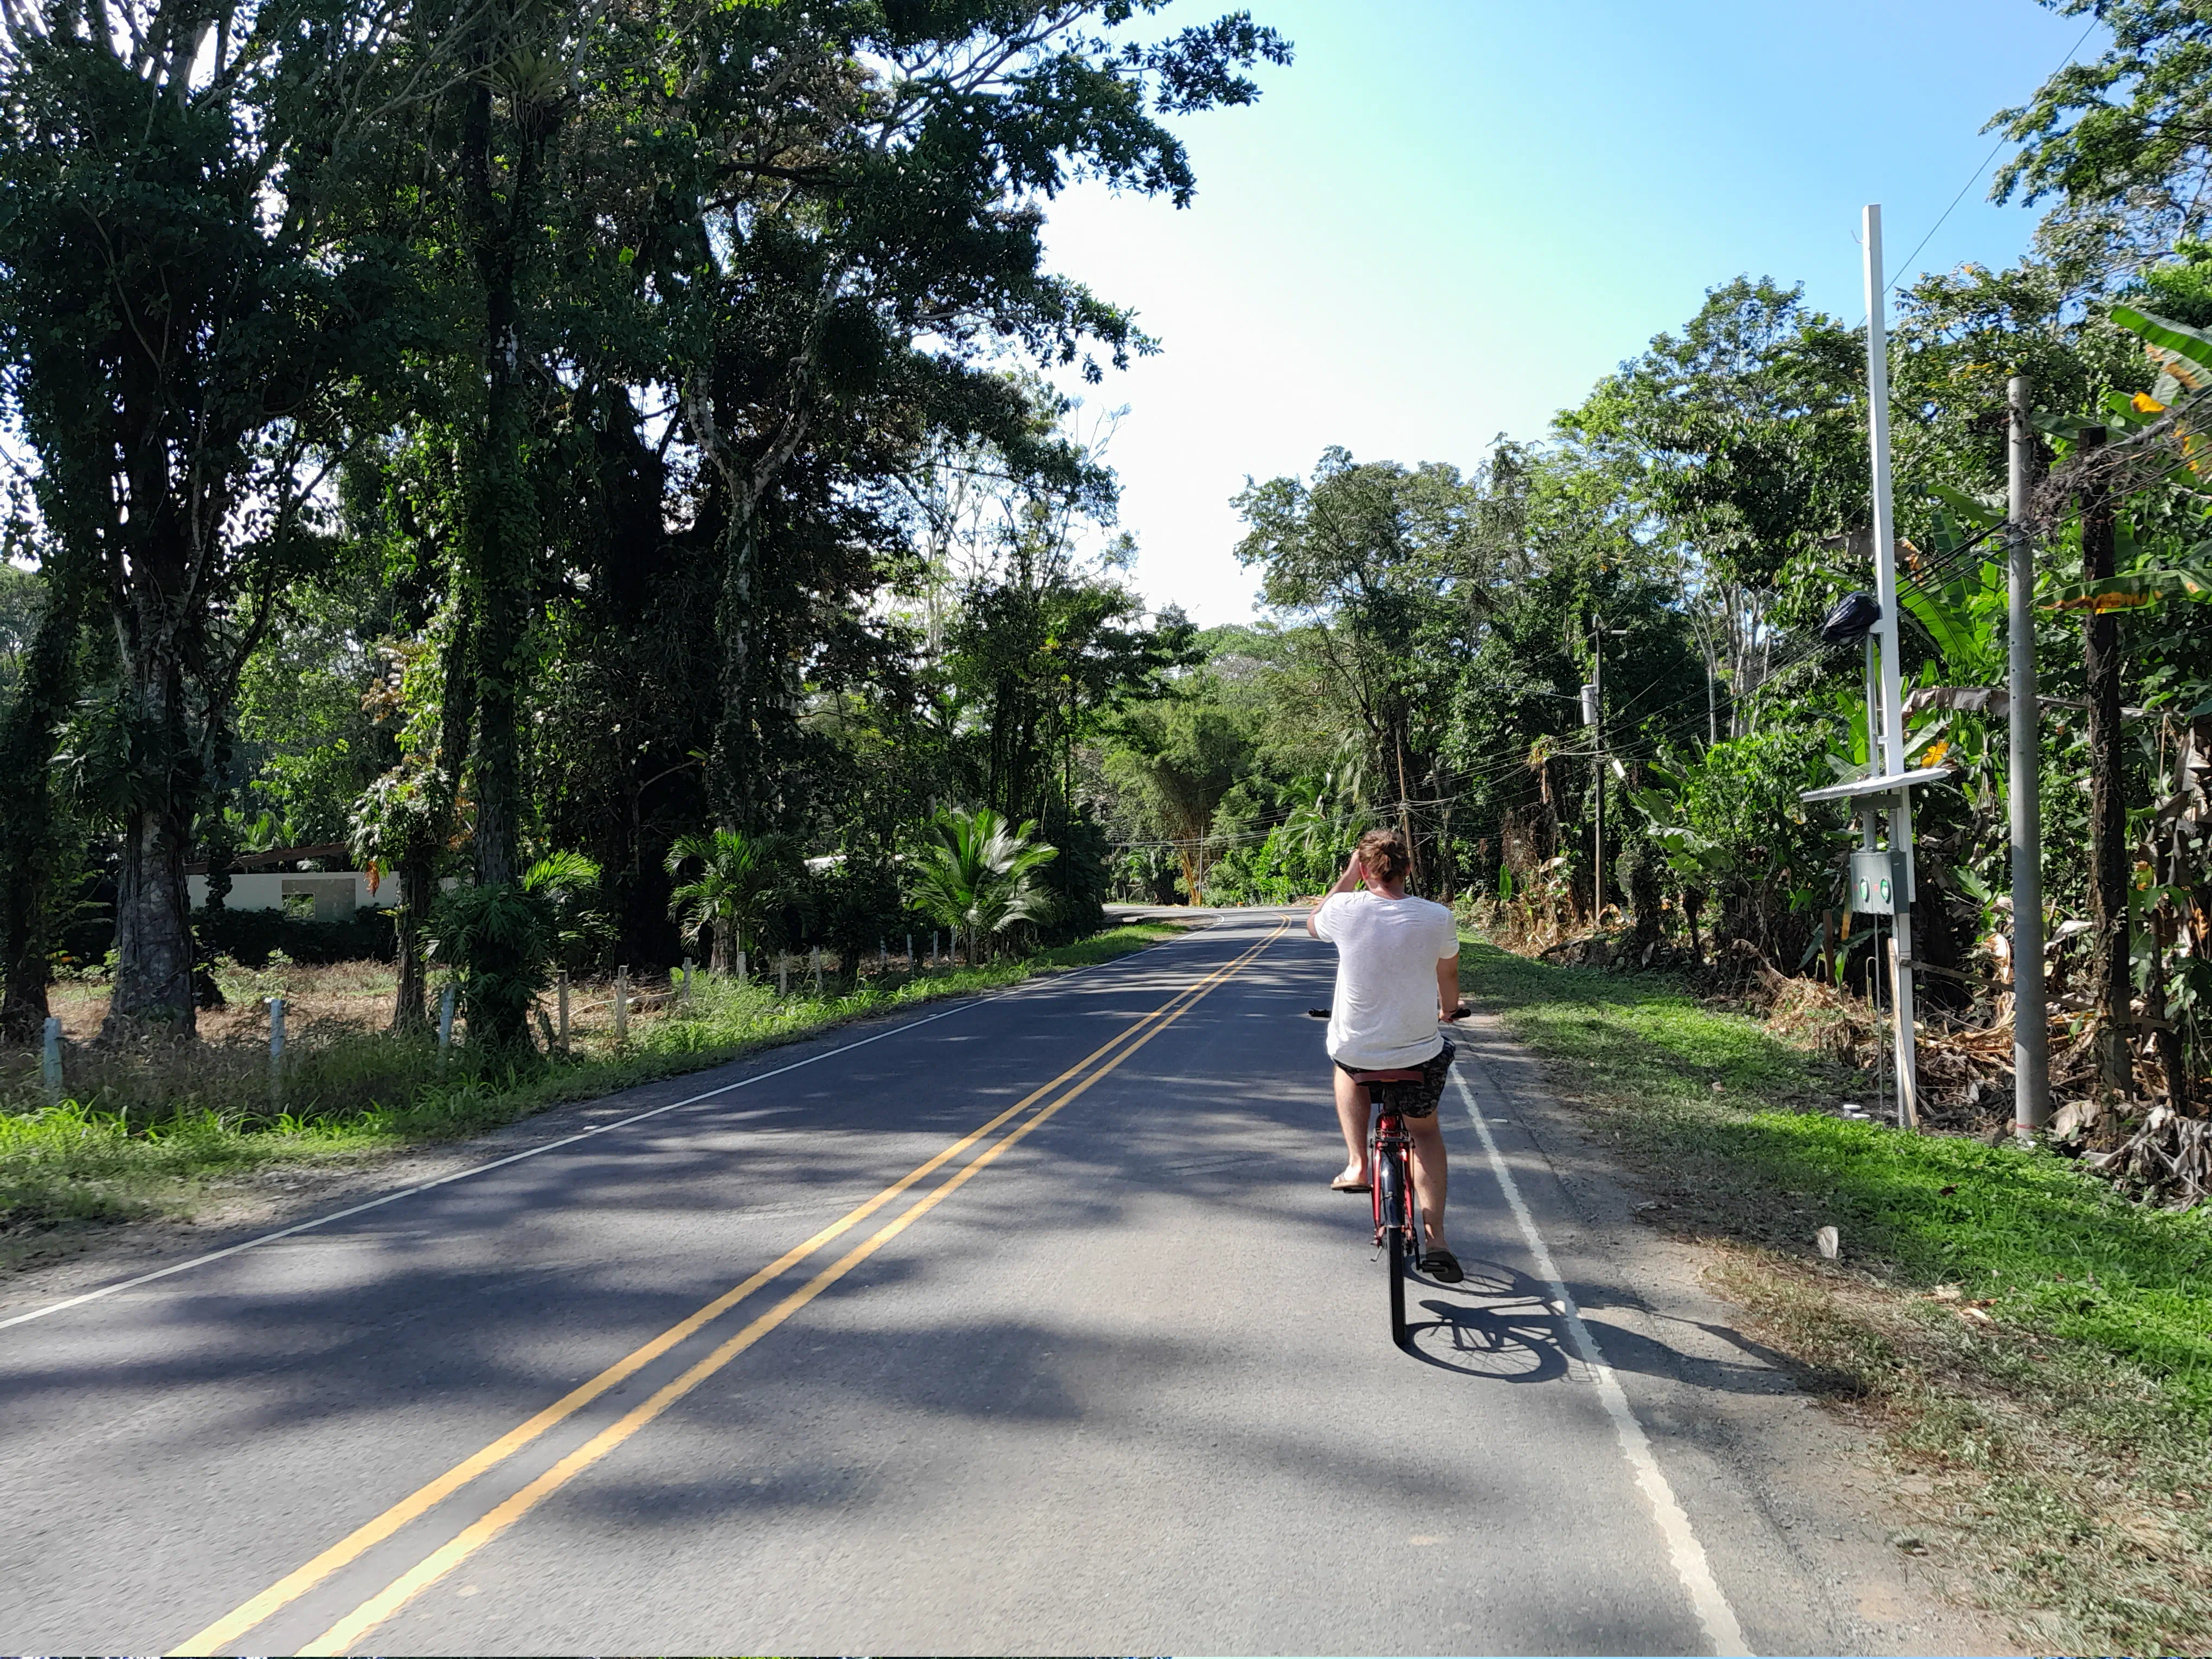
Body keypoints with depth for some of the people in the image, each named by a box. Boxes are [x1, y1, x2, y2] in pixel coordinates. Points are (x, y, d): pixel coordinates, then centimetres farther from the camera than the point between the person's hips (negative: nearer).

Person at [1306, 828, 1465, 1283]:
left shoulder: (1347, 909, -13)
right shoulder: (1438, 918, -9)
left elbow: (1312, 924, 13)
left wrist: (1348, 876, 12)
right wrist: (1449, 1008, 32)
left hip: (1355, 1051, 0)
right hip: (1419, 1054, 1)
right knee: (1425, 1130, 25)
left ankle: (1358, 1164, 25)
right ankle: (1434, 1238, 14)